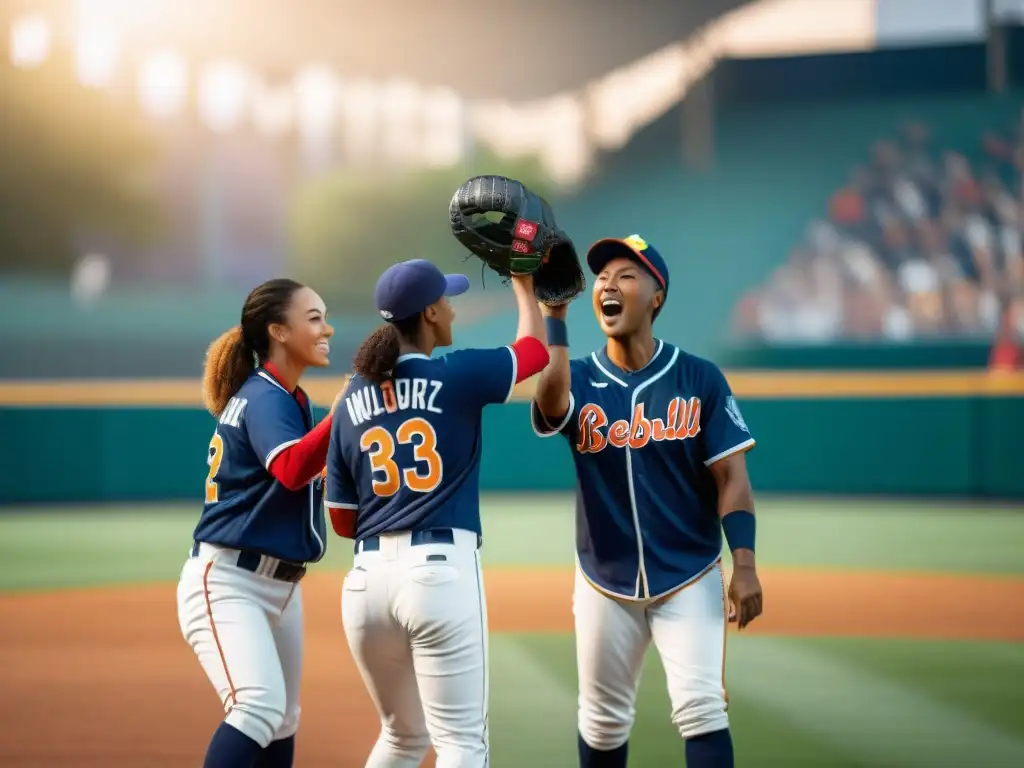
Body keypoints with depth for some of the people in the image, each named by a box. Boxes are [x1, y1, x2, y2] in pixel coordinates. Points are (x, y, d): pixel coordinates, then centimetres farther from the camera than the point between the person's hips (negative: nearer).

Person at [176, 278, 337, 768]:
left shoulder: (288, 397, 13)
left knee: (282, 723, 16)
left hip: (279, 587, 10)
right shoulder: (265, 397, -15)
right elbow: (291, 469, -33)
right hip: (226, 583, -10)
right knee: (259, 707, -28)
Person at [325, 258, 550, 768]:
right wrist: (523, 284, 29)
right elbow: (534, 351, 15)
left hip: (368, 577, 5)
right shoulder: (456, 376, -3)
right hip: (443, 570, -5)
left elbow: (342, 520, 12)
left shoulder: (352, 399, 10)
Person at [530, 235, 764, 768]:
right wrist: (554, 311, -26)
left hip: (689, 579, -2)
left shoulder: (699, 379, -5)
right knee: (603, 720, 12)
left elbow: (730, 476, -6)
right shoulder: (579, 381, -1)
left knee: (700, 707, -14)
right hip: (605, 583, 3)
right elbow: (549, 398, -27)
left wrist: (744, 563, -17)